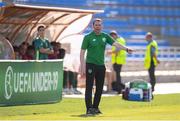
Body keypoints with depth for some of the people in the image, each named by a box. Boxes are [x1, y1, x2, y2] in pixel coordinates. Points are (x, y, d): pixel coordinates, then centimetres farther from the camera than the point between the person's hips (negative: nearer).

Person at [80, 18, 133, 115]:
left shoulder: (105, 36, 10)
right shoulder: (88, 37, -2)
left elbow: (115, 44, -2)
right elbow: (82, 52, -3)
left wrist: (126, 49, -19)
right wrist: (82, 66, -10)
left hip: (101, 65, 5)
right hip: (90, 65, -5)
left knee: (99, 89, 8)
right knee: (89, 88, -7)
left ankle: (95, 108, 19)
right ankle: (89, 109, -9)